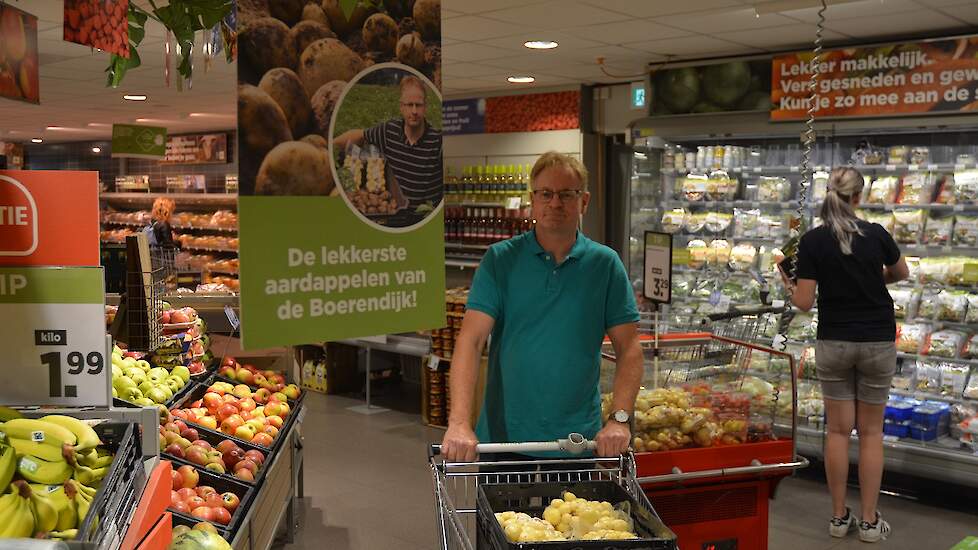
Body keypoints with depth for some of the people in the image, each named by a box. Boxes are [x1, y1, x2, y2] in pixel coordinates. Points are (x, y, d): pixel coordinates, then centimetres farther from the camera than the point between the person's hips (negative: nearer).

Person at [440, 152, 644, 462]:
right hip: (503, 437, -1)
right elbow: (471, 340, -12)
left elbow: (629, 349, -1)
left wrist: (619, 419, -14)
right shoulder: (500, 260, -4)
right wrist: (459, 423, -23)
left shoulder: (605, 264, 0)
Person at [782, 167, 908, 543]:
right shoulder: (876, 234, -6)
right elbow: (901, 274, 13)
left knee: (838, 430, 9)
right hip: (878, 342, 1)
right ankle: (869, 522, 13)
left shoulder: (812, 241, -10)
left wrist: (789, 286, 10)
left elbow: (804, 302, -10)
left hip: (834, 343, 0)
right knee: (871, 432, 8)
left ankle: (839, 517, 15)